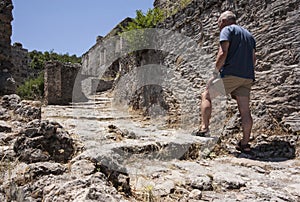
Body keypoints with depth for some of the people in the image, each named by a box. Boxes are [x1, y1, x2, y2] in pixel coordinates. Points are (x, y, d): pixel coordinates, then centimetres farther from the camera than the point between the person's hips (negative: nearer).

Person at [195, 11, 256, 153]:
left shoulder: (227, 30, 2)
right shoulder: (249, 35, 25)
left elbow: (223, 53, -13)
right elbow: (253, 59, 20)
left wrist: (216, 72, -7)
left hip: (230, 73, -7)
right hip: (248, 77, 7)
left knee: (206, 96, 5)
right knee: (245, 110, 5)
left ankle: (204, 127, -5)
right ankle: (245, 143, 6)